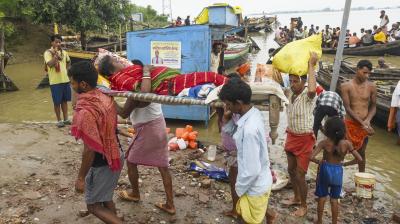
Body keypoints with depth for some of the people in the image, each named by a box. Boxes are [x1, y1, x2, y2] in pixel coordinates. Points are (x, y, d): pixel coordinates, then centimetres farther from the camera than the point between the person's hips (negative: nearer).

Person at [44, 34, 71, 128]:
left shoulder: (64, 52, 9)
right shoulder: (48, 52, -7)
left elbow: (68, 62, 26)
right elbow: (50, 64, -21)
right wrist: (55, 54, -23)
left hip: (65, 80, 5)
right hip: (55, 81, -5)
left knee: (65, 100, 12)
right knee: (57, 102, 2)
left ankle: (66, 119, 22)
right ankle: (59, 120, 14)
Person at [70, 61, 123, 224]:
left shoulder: (86, 112, -28)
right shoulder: (105, 98, -3)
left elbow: (90, 150, -24)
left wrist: (81, 177, -14)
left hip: (102, 164, -8)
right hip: (116, 156, 8)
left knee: (94, 205, 12)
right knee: (105, 197, 26)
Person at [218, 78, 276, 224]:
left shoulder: (249, 129, -35)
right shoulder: (254, 113, -7)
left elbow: (252, 170, -28)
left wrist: (239, 188, -14)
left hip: (255, 185, -8)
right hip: (260, 181, 8)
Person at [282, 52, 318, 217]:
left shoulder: (308, 96, -20)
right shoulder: (290, 93, 2)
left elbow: (312, 89, -44)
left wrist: (311, 65, -34)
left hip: (305, 139, -7)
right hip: (291, 136, 7)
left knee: (300, 174, 1)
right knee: (291, 170, 18)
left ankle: (304, 205, 21)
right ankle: (296, 198, 40)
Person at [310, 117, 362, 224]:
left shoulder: (324, 143, -17)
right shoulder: (346, 143, -11)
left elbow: (312, 157, -25)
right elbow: (359, 159, -8)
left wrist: (319, 162, -5)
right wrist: (345, 164, 4)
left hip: (325, 170, -1)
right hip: (338, 171, 1)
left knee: (322, 198, 16)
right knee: (334, 200, 16)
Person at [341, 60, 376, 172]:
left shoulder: (372, 86, 0)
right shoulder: (346, 86, -8)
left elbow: (373, 106, 5)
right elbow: (347, 108, -12)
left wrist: (367, 121, -13)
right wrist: (362, 123, -18)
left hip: (365, 125, 3)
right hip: (350, 124, -2)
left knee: (361, 152, 16)